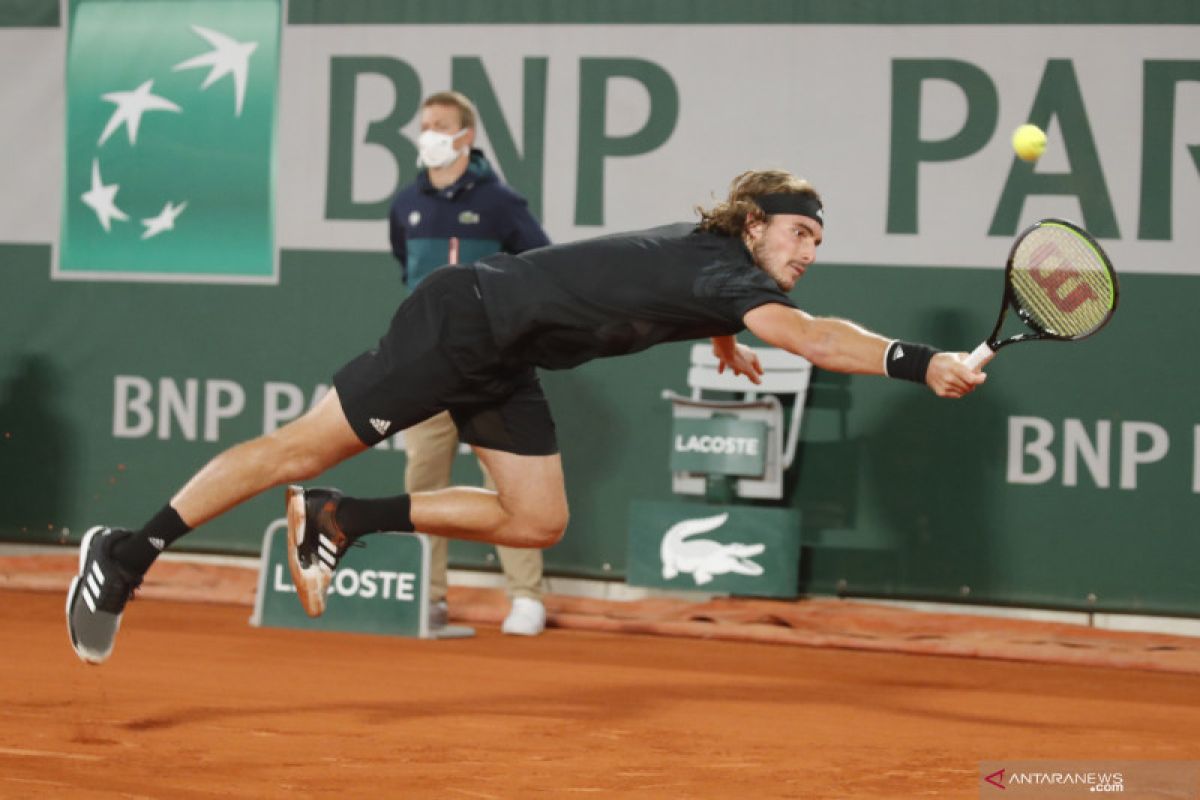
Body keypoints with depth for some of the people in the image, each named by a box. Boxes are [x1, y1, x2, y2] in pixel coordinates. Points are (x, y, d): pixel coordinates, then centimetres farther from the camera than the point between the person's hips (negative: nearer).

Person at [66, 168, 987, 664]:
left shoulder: (713, 257, 8)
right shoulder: (722, 268, -20)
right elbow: (809, 335, -38)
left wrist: (722, 340, 23)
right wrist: (921, 362, -45)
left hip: (502, 365, 10)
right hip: (466, 318, -10)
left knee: (537, 522, 7)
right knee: (302, 449, -6)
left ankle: (341, 521, 14)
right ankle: (126, 553, 2)